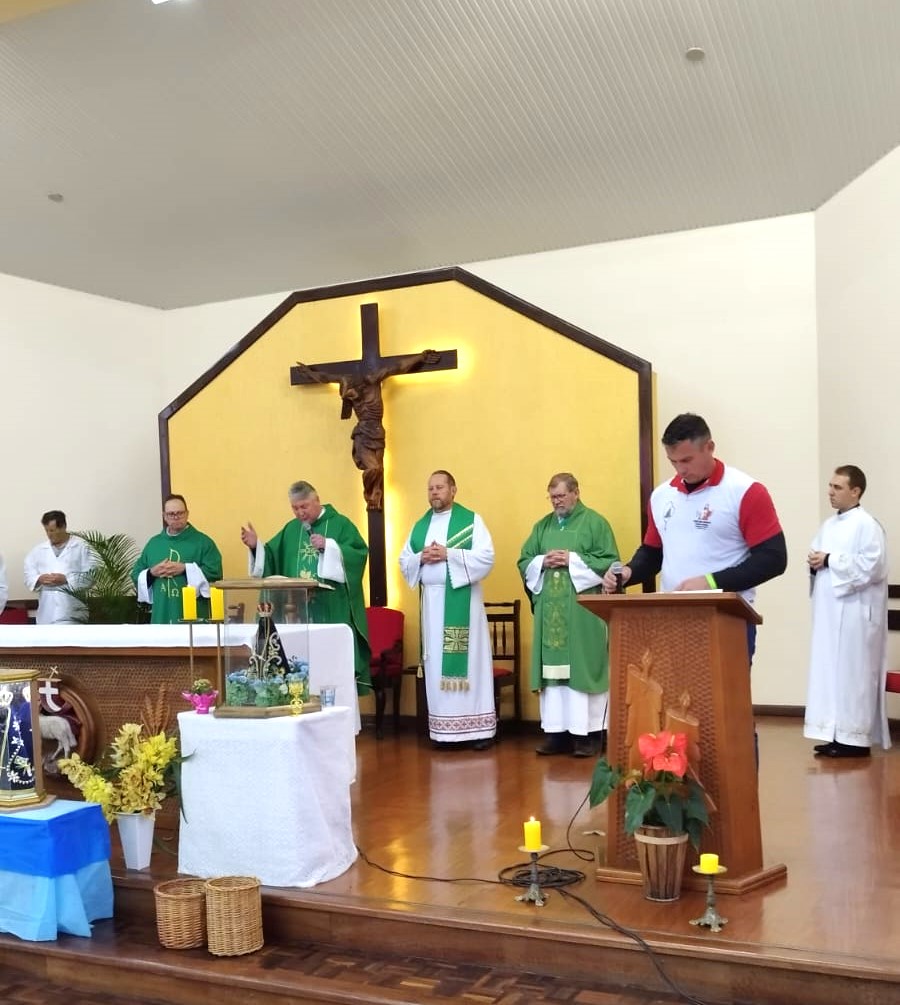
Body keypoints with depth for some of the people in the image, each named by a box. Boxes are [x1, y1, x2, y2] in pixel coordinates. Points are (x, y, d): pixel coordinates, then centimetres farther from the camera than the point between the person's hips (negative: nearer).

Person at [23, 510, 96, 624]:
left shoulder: (82, 547, 0)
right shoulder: (38, 550, 13)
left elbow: (91, 575, -7)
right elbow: (28, 577, 12)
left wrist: (66, 579, -16)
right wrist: (39, 579, -10)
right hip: (46, 614, 4)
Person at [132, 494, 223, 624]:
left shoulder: (202, 541, 2)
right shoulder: (153, 543, 15)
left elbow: (215, 571, -9)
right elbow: (136, 574, 16)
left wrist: (185, 569, -14)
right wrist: (151, 573, -5)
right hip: (162, 616, 4)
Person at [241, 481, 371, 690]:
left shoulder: (340, 524, 1)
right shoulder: (291, 529, 16)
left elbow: (359, 553, -10)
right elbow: (272, 559, 14)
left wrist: (329, 546, -19)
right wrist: (256, 546, -3)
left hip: (332, 610, -4)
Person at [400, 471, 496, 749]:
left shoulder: (471, 520, 0)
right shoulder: (420, 525, 16)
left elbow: (486, 557, -10)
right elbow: (403, 562, 14)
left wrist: (448, 554, -16)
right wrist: (421, 558, -7)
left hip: (461, 601, -5)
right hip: (431, 601, 5)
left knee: (468, 659, -5)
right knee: (437, 662, 4)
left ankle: (478, 728, 0)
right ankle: (443, 729, 10)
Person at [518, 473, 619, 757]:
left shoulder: (595, 522, 1)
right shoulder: (542, 526, 16)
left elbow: (610, 561, -7)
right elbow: (524, 561, 15)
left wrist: (572, 560, -13)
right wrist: (542, 562, -6)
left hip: (583, 610, -5)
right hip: (550, 610, 5)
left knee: (583, 666, -4)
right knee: (553, 667, 4)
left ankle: (589, 733, 1)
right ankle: (557, 731, 9)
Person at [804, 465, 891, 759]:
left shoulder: (867, 524, -9)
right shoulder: (828, 525, 15)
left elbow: (871, 566, -18)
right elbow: (818, 556, 20)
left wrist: (830, 560, -16)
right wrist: (815, 563, -3)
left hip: (855, 613, -8)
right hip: (830, 612, 8)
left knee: (852, 672, -4)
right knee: (831, 671, 8)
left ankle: (856, 738, 3)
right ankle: (837, 735, 14)